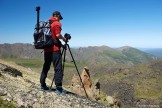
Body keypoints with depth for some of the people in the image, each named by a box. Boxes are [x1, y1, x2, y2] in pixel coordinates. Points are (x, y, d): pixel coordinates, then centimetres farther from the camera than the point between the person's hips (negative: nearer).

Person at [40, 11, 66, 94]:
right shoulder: (57, 23, -5)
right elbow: (58, 35, -16)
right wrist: (64, 38, 1)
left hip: (46, 49, 8)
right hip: (54, 49, -8)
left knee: (46, 67, 15)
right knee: (58, 68, -7)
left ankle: (43, 85, 20)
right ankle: (59, 88, -10)